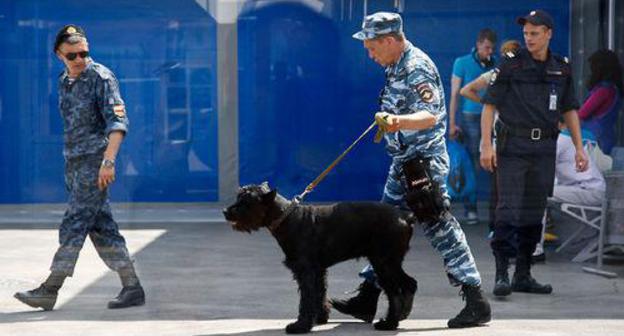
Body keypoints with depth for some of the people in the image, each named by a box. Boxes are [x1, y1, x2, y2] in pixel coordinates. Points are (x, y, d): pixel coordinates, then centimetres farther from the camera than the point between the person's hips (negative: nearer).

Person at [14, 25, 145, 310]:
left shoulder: (102, 78, -10)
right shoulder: (64, 82, 14)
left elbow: (118, 121, -17)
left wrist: (108, 160, -27)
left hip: (94, 162, -8)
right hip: (74, 163, 8)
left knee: (74, 225, -8)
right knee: (102, 227, 6)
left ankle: (50, 290, -6)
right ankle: (132, 288, 8)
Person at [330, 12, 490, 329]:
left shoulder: (417, 68, -17)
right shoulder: (397, 67, 12)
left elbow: (430, 116, -30)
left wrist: (399, 121, -46)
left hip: (424, 160, -10)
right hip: (403, 162, 10)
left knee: (439, 227, -10)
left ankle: (476, 302, -6)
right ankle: (367, 299, 20)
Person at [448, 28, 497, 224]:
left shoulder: (495, 65, 9)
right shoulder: (462, 63, 3)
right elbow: (454, 95, 3)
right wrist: (452, 123, -3)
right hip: (470, 118, -2)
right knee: (472, 165, -3)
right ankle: (470, 209, 1)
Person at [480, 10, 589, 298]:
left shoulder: (562, 69, 9)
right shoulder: (511, 65, -3)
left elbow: (570, 110, 16)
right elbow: (489, 104, -4)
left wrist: (579, 148, 10)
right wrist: (486, 145, -12)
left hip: (544, 149, 4)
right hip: (513, 147, -4)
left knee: (534, 213, 7)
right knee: (509, 209, -11)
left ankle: (523, 275, 14)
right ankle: (502, 275, -11)